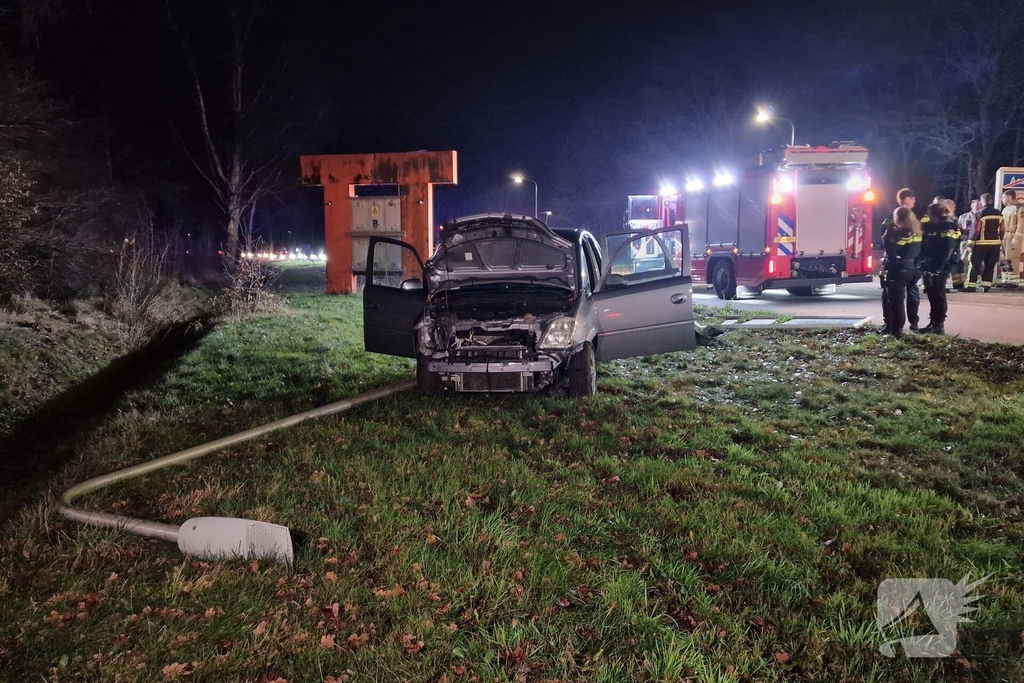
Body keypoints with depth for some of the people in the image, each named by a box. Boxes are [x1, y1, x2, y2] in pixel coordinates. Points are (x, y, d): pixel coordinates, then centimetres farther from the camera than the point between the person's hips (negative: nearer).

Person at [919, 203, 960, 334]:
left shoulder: (948, 227, -9)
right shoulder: (932, 227, 16)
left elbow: (948, 249, -17)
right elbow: (925, 247, 17)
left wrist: (938, 268, -21)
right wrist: (924, 264, 8)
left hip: (939, 268, -8)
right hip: (929, 267, 8)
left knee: (938, 295, -4)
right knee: (932, 295, 11)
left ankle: (939, 325, 1)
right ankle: (933, 323, 17)